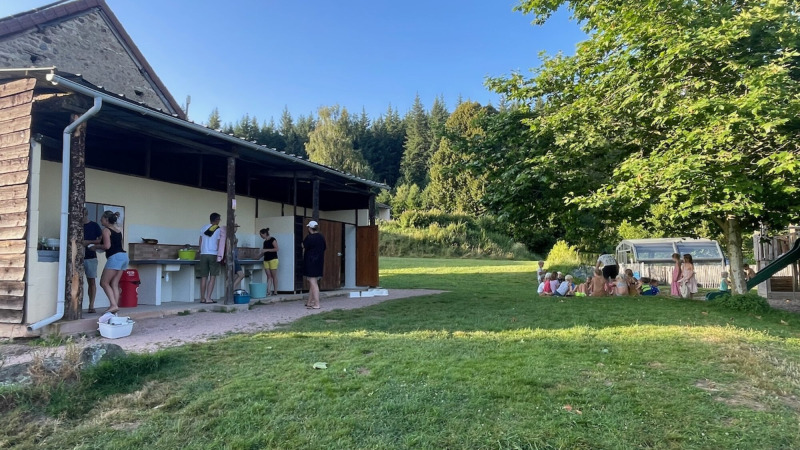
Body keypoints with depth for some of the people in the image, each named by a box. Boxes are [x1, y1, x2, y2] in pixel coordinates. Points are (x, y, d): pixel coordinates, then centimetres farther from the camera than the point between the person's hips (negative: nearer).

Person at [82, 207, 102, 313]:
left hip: (90, 257, -1)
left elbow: (101, 240, 1)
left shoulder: (94, 225, 4)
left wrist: (89, 242, -12)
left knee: (92, 281, 0)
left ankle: (91, 306, 4)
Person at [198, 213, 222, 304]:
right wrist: (220, 256, 2)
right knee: (212, 277, 0)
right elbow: (219, 244, -2)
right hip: (213, 255, -4)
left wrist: (201, 252, 16)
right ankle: (208, 298, -5)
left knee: (204, 277, 8)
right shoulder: (219, 230, -1)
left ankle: (202, 298, 11)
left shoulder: (203, 228, 11)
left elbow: (200, 242, 10)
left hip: (203, 254, 4)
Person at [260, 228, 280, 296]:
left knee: (274, 276, -4)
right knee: (268, 276, 3)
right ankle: (268, 291, 1)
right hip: (266, 260, 7)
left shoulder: (272, 240, -6)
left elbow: (276, 249, -14)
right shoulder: (265, 242, 16)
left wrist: (266, 250, -17)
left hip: (273, 259, -7)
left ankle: (275, 291, -1)